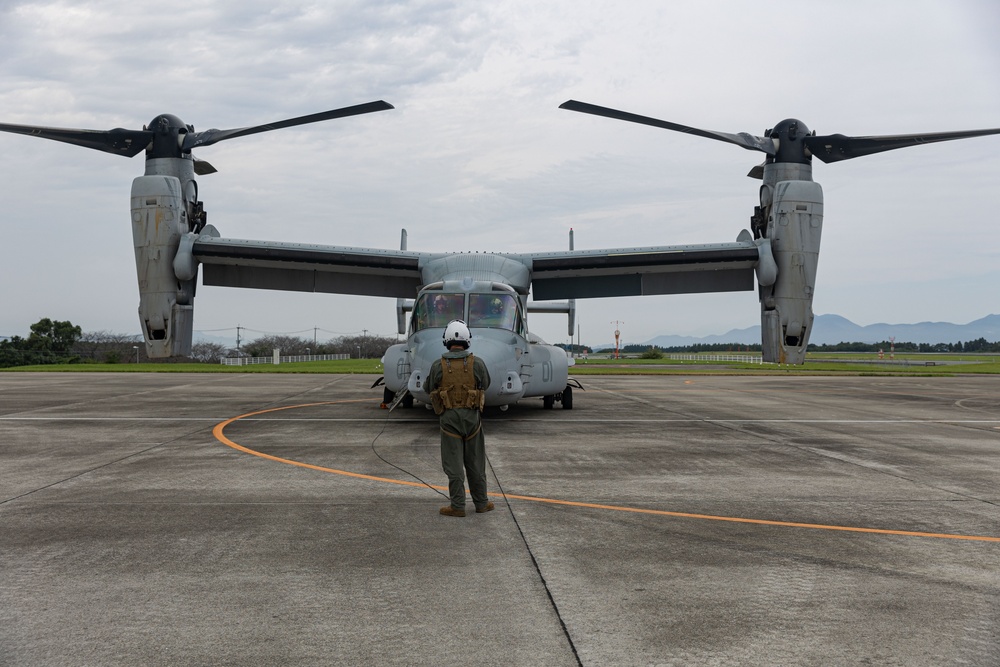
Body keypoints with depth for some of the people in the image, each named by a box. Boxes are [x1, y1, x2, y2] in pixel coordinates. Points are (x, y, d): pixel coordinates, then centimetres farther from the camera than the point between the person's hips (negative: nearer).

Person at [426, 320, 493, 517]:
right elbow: (485, 385, 10)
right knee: (475, 462, 12)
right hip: (472, 416, 1)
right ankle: (481, 503, 20)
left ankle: (458, 506, 7)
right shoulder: (477, 364, -8)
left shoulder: (438, 366, -9)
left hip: (449, 418, -1)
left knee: (454, 463, 4)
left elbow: (430, 389, 6)